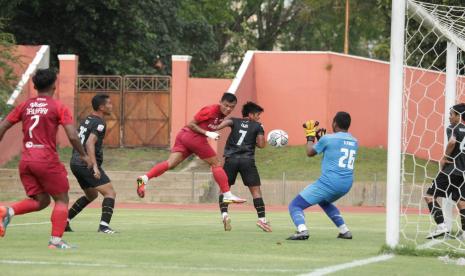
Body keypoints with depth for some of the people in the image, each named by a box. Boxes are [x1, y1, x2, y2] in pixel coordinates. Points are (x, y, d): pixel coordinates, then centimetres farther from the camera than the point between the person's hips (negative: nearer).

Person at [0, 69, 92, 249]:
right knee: (61, 200, 9)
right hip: (47, 160, -5)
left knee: (41, 200, 15)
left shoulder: (24, 106, 10)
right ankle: (56, 240, -2)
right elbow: (72, 136, -10)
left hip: (26, 160, 5)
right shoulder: (59, 107, -3)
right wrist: (83, 155, 4)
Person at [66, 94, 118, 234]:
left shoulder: (86, 120, 17)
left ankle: (64, 220, 21)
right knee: (110, 193, -9)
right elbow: (90, 143, -23)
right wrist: (95, 166, -29)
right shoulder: (99, 123, -11)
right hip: (87, 164, -9)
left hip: (75, 163, 9)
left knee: (91, 195, 25)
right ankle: (104, 225, -23)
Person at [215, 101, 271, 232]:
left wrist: (216, 128, -21)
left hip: (231, 159, 2)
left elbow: (227, 122, -8)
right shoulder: (257, 126, 10)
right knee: (255, 190, 3)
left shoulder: (235, 121, 14)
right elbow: (261, 144, 4)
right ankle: (262, 218, -5)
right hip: (247, 160, -1)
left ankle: (224, 214, -10)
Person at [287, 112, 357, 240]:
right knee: (324, 202, 38)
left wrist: (310, 136, 23)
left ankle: (302, 230, -30)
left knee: (294, 206, -2)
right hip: (346, 185, 7)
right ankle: (344, 231, 28)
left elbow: (310, 152, 8)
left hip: (328, 183, -7)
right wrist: (321, 138, 28)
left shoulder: (328, 139, -6)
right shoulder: (354, 142, 12)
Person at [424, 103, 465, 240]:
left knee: (430, 195, -2)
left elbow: (452, 141, -26)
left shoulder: (452, 129, -6)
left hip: (451, 169, -7)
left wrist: (444, 158, -15)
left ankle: (441, 225, -16)